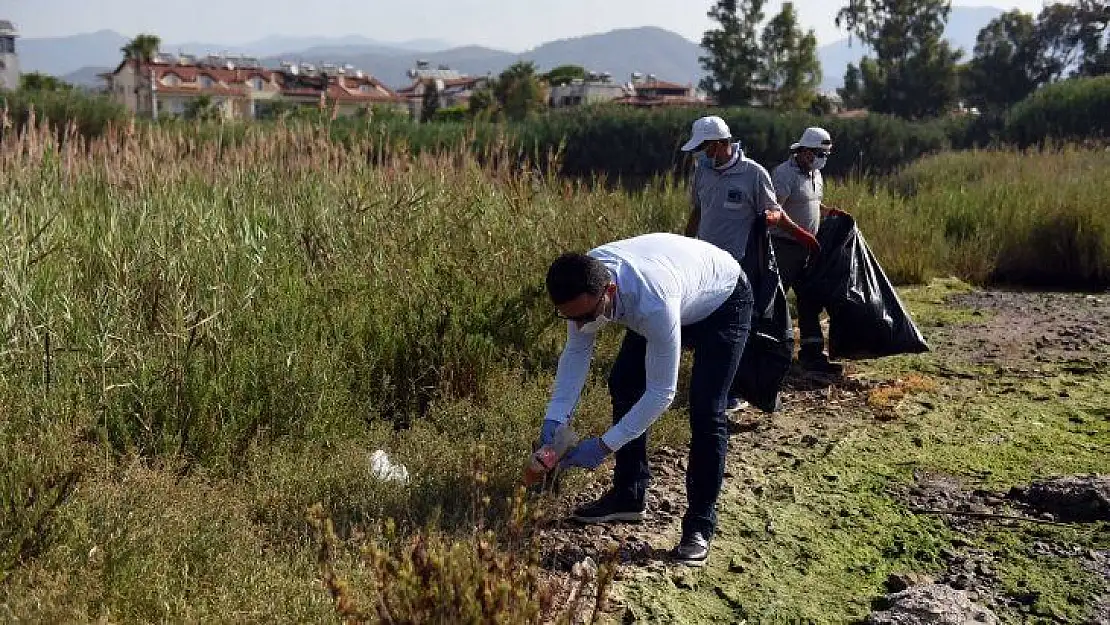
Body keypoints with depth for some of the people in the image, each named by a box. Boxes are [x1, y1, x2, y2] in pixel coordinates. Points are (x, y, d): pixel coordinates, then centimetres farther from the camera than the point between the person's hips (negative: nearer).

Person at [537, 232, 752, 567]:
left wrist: (604, 445, -35)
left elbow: (661, 392, -37)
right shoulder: (584, 285, -28)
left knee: (705, 411, -17)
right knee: (622, 384, 3)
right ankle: (628, 496, 17)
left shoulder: (653, 304, -46)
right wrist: (555, 418, -24)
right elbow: (576, 350, -14)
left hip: (723, 302, -7)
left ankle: (700, 526, -2)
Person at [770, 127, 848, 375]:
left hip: (807, 249, 9)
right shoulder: (785, 173, -15)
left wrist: (831, 212, 16)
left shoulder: (815, 174, 14)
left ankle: (812, 354, 16)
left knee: (809, 301, 10)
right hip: (785, 246, -9)